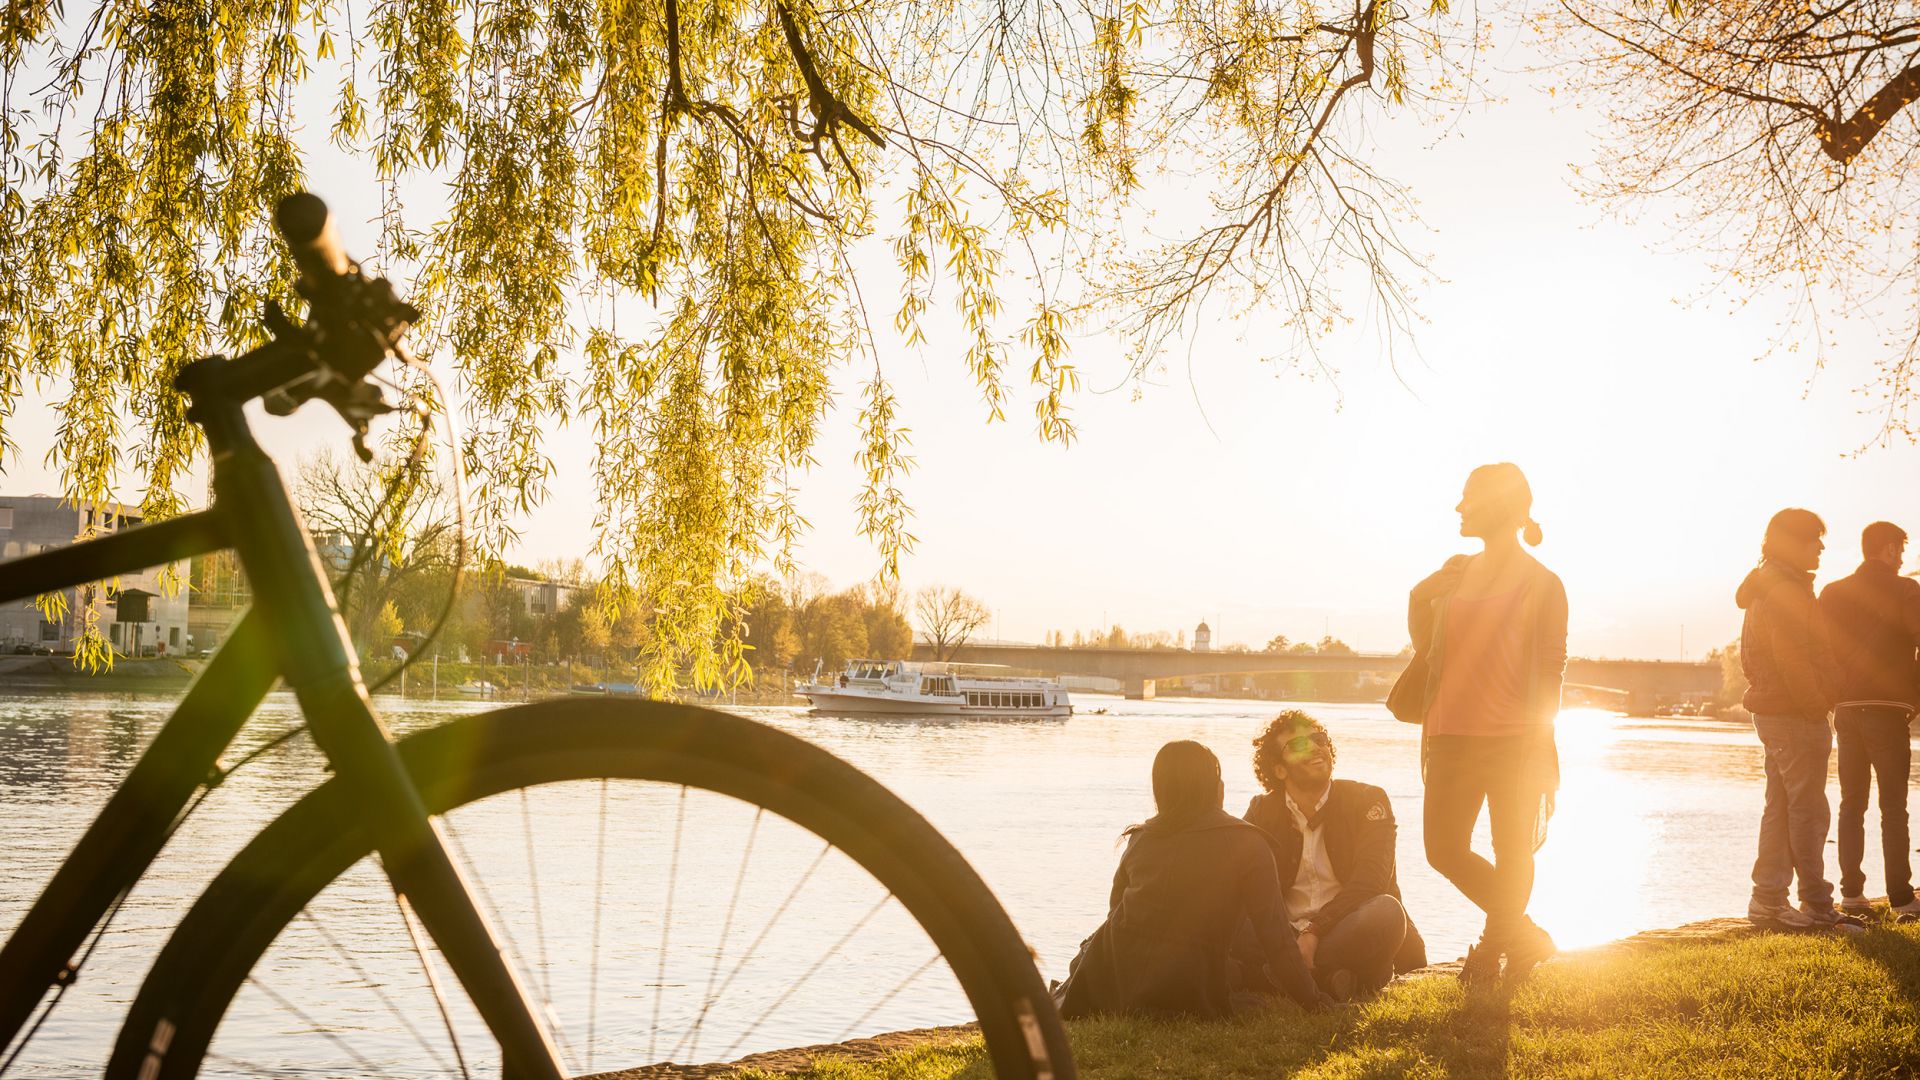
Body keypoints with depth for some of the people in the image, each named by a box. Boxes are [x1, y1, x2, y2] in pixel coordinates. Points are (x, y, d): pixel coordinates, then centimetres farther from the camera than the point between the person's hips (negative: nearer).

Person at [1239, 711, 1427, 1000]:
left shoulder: (1367, 801, 1)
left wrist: (1315, 931, -26)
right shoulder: (1262, 812, 9)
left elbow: (1369, 880, -13)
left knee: (1386, 912, -35)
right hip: (1288, 940, 2)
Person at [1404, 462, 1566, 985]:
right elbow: (1427, 648, 25)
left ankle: (1496, 942, 22)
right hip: (1452, 736, 6)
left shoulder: (1540, 582, -3)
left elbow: (1551, 668, -6)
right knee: (1445, 848, 4)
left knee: (1513, 853, 3)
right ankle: (1523, 937, 20)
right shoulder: (1456, 572, 14)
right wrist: (1420, 597, 9)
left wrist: (1539, 739, -13)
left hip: (1514, 741, -6)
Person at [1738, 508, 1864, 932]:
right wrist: (1818, 708, -18)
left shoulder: (1765, 588, 17)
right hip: (1795, 712, -10)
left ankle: (1767, 900, 15)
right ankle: (1817, 906, -1)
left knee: (1780, 806, 12)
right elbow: (1795, 660, -22)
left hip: (1772, 709, 11)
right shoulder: (1786, 592, -16)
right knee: (1807, 809, -5)